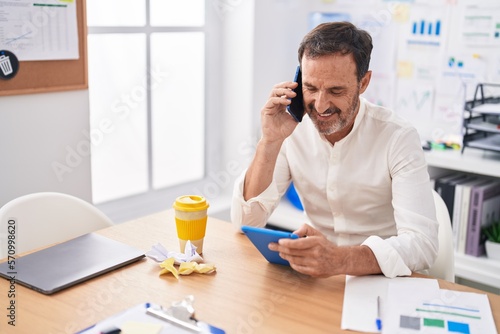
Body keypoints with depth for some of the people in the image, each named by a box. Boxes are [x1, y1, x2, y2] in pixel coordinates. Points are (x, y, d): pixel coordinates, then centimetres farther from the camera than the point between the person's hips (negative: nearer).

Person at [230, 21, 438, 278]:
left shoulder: (398, 139, -14)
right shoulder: (292, 131, -5)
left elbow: (422, 243, -25)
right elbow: (246, 221, -8)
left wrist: (340, 260, -41)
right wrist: (270, 142, -20)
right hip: (315, 277, 2)